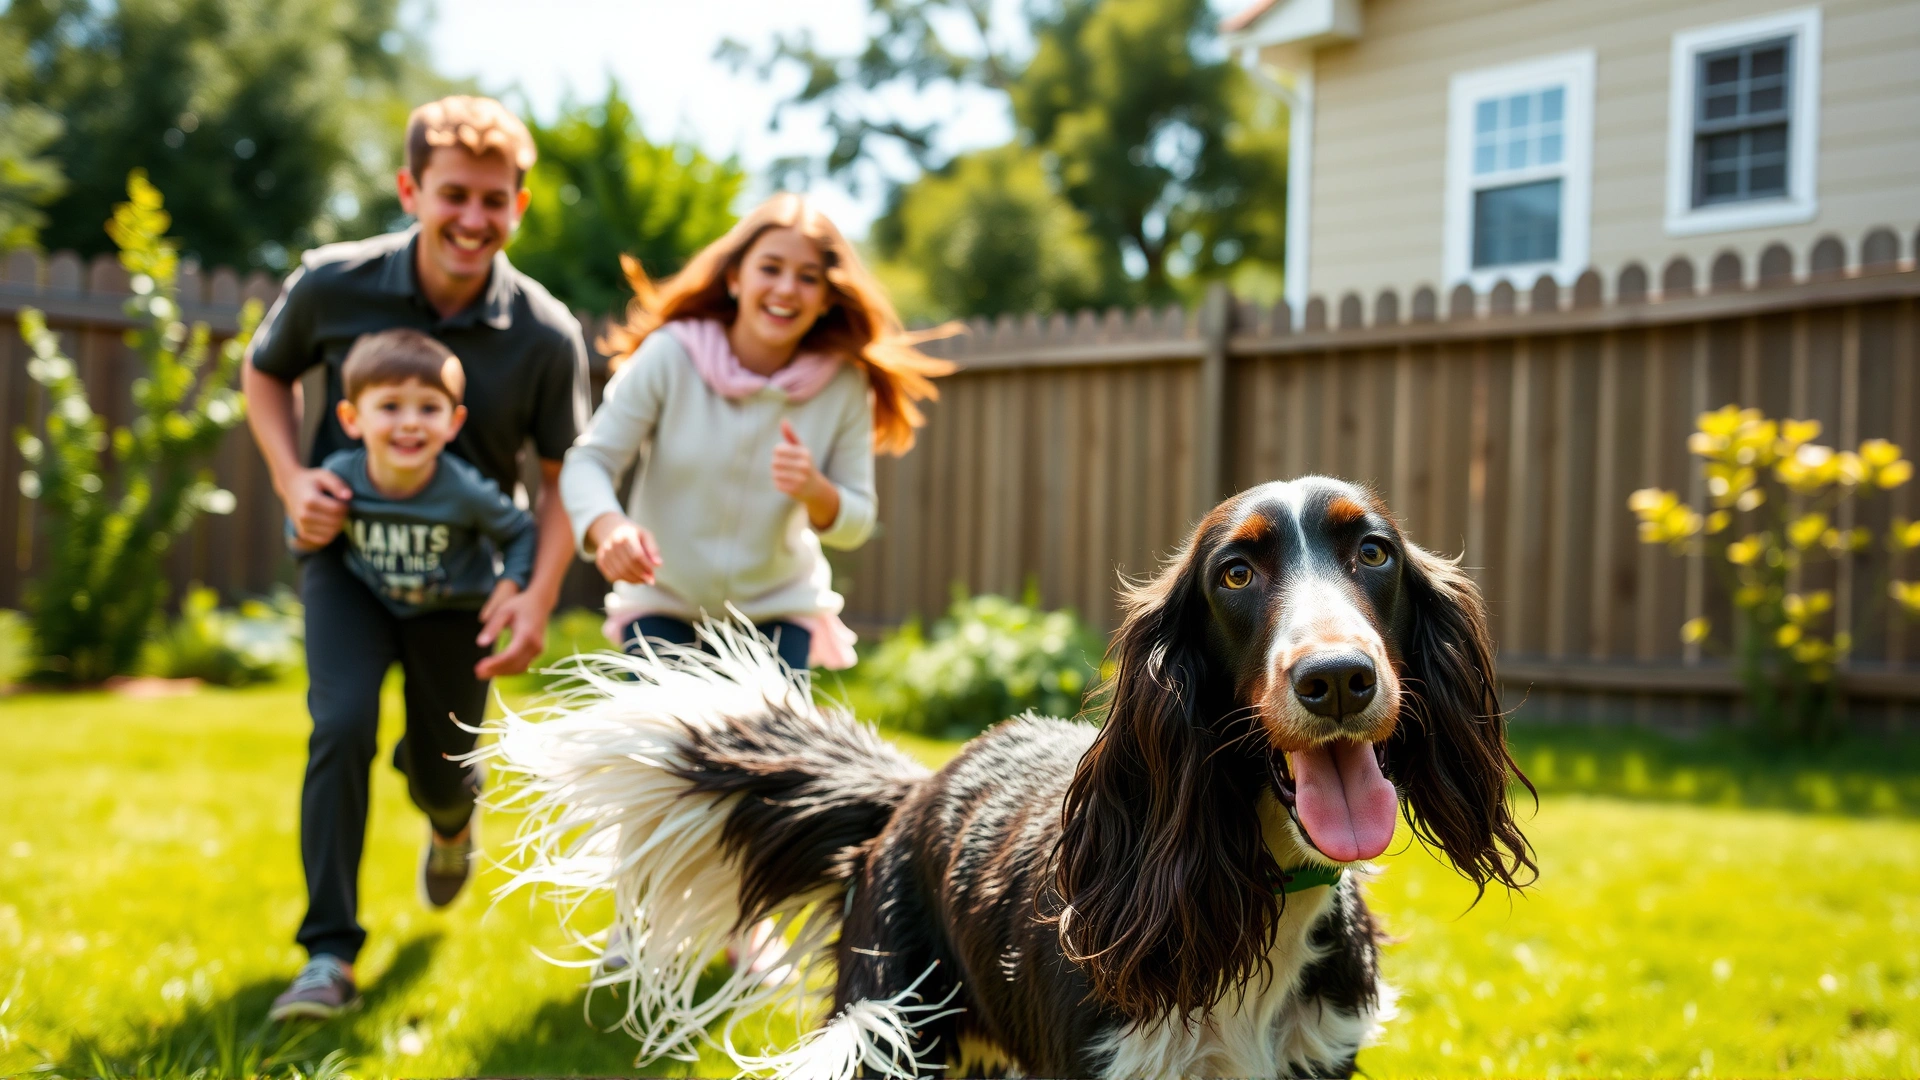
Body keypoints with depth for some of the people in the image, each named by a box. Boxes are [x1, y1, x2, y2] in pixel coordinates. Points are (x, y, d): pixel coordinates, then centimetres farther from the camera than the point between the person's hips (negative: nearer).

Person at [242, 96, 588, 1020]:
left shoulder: (546, 336, -19)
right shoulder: (333, 284, -17)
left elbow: (561, 476, -9)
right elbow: (264, 372, 4)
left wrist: (539, 596, -21)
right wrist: (292, 480, -11)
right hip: (346, 545, 0)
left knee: (442, 761, 13)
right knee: (341, 725, -21)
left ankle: (449, 821, 54)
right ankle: (329, 953, -9)